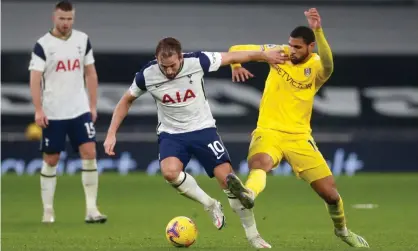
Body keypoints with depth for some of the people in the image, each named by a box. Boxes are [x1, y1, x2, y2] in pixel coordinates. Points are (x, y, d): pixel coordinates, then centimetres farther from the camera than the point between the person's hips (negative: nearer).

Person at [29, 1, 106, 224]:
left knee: (89, 153, -9)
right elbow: (35, 79, -11)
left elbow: (90, 74, 12)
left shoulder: (83, 40, 5)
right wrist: (38, 110, -19)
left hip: (80, 111, 3)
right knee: (50, 160, 4)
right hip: (53, 114, -3)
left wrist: (93, 105, 8)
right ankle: (48, 210, 14)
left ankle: (91, 209, -7)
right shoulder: (42, 45, -7)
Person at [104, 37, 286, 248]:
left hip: (202, 129, 0)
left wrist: (264, 55, 2)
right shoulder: (147, 75, -15)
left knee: (227, 178, -11)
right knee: (170, 172, -30)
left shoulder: (197, 62, -20)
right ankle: (211, 205, -4)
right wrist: (111, 134, -3)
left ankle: (252, 235, 5)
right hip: (171, 134, 0)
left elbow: (231, 57, -6)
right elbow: (126, 101, 2)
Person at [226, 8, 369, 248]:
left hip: (299, 136, 0)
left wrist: (318, 31, -47)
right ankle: (248, 194, -70)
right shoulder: (279, 52, 2)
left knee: (330, 192, 2)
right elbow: (236, 49, 9)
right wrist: (236, 66, -14)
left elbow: (328, 65, -35)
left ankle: (342, 230, 32)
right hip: (269, 131, 0)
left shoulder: (316, 68, -7)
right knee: (260, 161, -37)